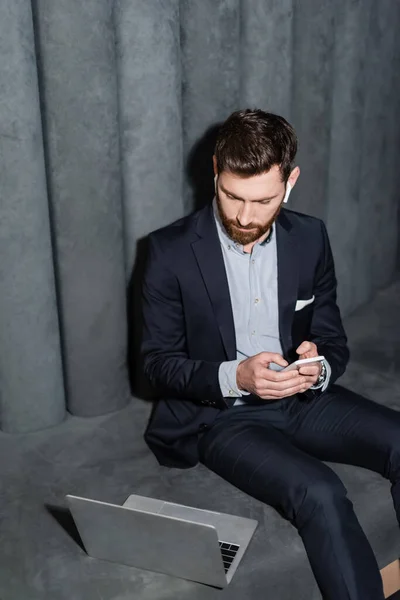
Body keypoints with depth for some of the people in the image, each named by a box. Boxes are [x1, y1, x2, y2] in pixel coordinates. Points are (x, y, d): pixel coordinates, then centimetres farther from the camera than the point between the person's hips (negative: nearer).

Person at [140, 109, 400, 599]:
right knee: (319, 494, -29)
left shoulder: (310, 238, 0)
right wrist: (234, 376, -25)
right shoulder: (171, 251, -11)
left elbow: (333, 341, 7)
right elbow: (158, 361, -7)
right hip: (219, 414, -4)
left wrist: (319, 368, -18)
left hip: (303, 399, 4)